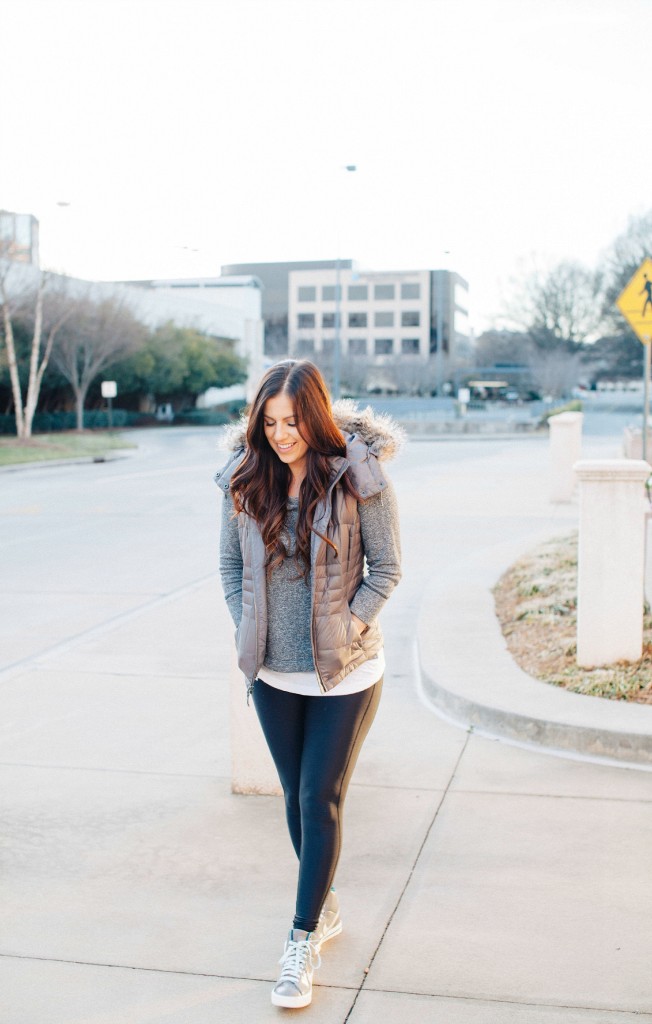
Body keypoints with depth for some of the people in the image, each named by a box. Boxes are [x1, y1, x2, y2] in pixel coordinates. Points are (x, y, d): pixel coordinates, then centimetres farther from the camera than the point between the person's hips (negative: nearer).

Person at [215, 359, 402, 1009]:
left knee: (322, 801, 0)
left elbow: (386, 568, -6)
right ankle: (326, 909, 37)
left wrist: (347, 629, -12)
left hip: (344, 672, -4)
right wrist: (246, 630, -1)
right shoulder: (244, 479, -2)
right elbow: (230, 563, 9)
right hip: (273, 672, 4)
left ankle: (303, 942, 13)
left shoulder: (358, 477, -13)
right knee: (296, 796, 15)